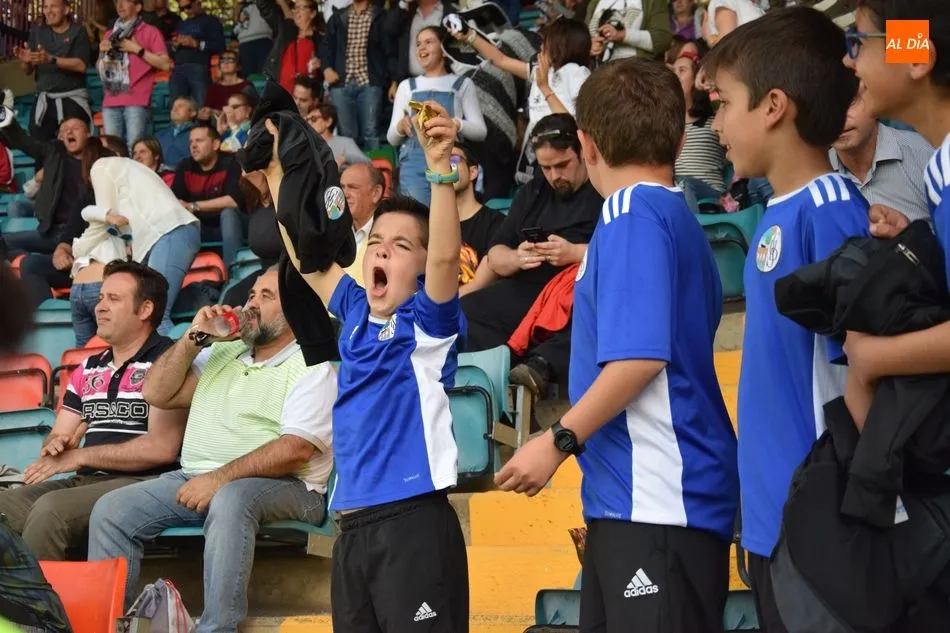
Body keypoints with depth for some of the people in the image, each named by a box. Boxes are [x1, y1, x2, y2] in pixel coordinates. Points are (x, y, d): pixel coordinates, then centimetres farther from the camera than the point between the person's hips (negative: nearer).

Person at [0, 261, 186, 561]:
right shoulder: (88, 369, 20)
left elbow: (162, 448, -15)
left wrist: (80, 456, -11)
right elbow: (57, 437, 22)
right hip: (85, 482, 7)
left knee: (49, 508, -32)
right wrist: (55, 446, -5)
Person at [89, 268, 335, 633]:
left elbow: (294, 449, -17)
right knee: (112, 511, -10)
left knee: (230, 500, -40)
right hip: (195, 480, 7)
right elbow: (156, 394, 14)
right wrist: (193, 339, 3)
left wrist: (219, 479, -22)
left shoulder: (312, 369, -3)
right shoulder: (222, 353, 19)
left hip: (281, 488, -7)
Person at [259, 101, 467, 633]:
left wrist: (441, 170, -32)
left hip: (415, 523, -7)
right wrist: (277, 173, 23)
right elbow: (306, 254, 24)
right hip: (354, 526, 7)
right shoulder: (356, 311, 15)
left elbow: (446, 256, -22)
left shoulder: (427, 320, -3)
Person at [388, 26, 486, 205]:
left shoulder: (462, 84, 12)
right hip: (414, 164, 2)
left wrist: (454, 123, -16)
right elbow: (392, 138, 15)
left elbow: (480, 131, 4)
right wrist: (401, 126, -8)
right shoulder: (407, 86, 18)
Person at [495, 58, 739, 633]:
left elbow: (640, 356, -20)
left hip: (656, 500, -9)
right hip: (638, 498, 9)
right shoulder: (678, 218, 18)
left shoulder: (633, 216, -11)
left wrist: (561, 440, -12)